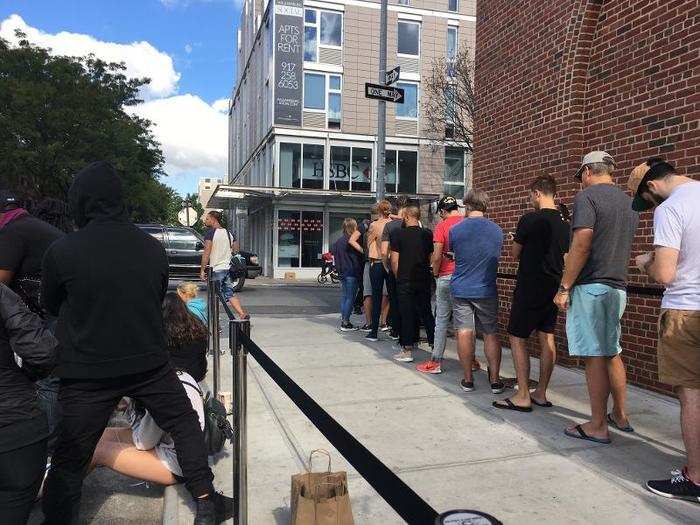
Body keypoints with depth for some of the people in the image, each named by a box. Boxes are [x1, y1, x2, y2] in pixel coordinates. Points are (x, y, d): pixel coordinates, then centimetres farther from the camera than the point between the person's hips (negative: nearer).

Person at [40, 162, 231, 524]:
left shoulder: (62, 252, -14)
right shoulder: (153, 248, -5)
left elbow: (51, 307, 4)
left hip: (88, 373, -2)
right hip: (150, 365, 2)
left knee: (69, 460, 12)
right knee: (185, 426, 18)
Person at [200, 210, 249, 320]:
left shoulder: (210, 233, -11)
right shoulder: (228, 233, 10)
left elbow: (206, 253, -15)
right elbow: (235, 250, 15)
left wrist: (202, 270, -12)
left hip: (215, 269, -7)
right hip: (226, 267, 7)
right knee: (230, 293, 11)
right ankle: (243, 314, 4)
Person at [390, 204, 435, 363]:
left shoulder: (398, 234, -8)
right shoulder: (427, 234, 1)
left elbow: (394, 261, -7)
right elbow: (432, 258, 6)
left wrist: (398, 277, 7)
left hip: (405, 281, -3)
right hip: (424, 280, 3)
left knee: (407, 314, 3)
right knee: (427, 313, 12)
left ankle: (407, 351, 7)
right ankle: (434, 346, 16)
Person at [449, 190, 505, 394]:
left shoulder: (455, 230, -5)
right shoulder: (497, 230, 1)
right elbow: (496, 257, 13)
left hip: (461, 289, -1)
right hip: (487, 290, 1)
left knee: (464, 333, 3)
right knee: (491, 333, 8)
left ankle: (468, 379, 9)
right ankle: (495, 380, 11)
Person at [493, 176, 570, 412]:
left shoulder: (530, 219, -13)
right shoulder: (565, 223, 7)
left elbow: (515, 254, -2)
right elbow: (566, 256, 16)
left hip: (530, 288, -7)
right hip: (554, 287, 7)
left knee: (517, 338, 0)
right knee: (547, 338, 10)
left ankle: (523, 397, 1)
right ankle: (541, 394, 18)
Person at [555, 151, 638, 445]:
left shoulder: (587, 196, -9)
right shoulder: (628, 202, 15)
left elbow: (581, 245, -18)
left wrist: (564, 287, -15)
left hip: (591, 286, -8)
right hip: (618, 287, 8)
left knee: (594, 356, -2)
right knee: (611, 353, 17)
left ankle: (598, 427, 5)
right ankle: (620, 416, 27)